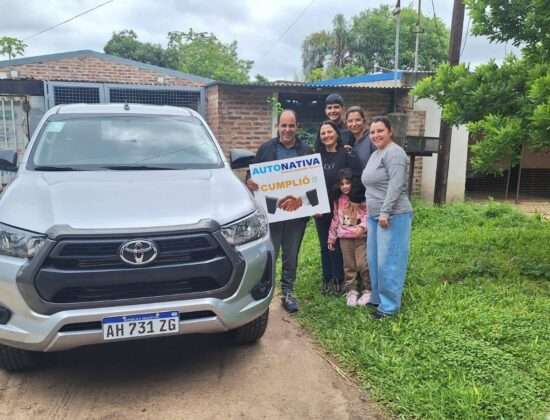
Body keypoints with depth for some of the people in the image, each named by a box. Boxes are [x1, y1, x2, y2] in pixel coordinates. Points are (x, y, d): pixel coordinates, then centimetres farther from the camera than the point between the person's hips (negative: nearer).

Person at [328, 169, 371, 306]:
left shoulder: (362, 198, -6)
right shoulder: (338, 200, 9)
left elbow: (368, 215, -11)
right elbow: (335, 219, 15)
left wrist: (362, 227, -28)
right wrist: (332, 237, 16)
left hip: (361, 237, -4)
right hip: (344, 237, 4)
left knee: (363, 264, -6)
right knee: (349, 266, 9)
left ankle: (367, 290, 10)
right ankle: (351, 291, 19)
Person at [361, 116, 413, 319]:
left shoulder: (394, 153, -12)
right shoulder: (375, 154, 18)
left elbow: (396, 185, -21)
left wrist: (385, 212, -24)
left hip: (392, 216, -10)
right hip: (375, 216, 10)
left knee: (388, 261, -4)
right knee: (374, 259, 14)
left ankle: (389, 305, 5)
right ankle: (378, 298, 27)